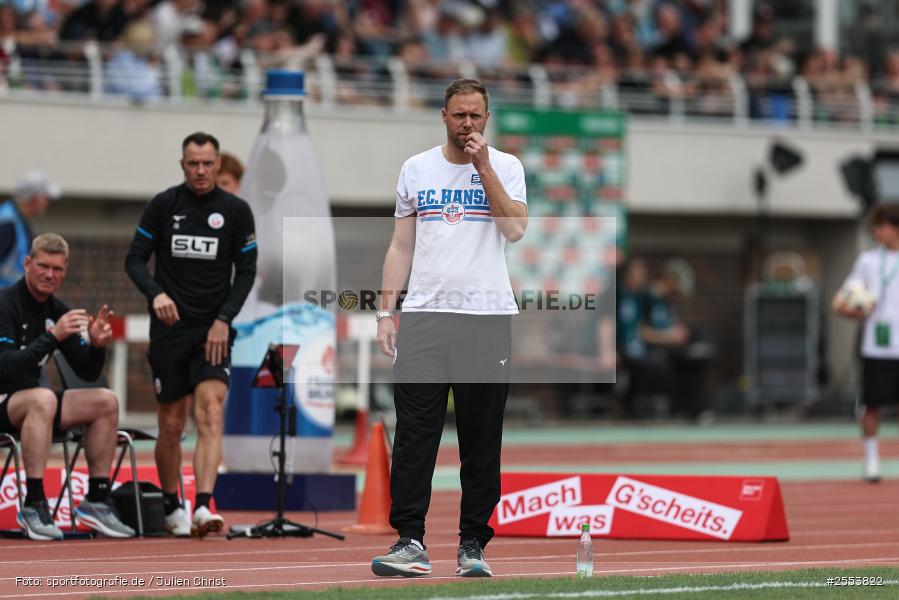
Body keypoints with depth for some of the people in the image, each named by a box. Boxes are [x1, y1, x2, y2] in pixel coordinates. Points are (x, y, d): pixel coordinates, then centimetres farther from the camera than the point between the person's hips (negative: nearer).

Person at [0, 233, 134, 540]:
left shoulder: (57, 311, 6)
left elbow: (87, 373, 7)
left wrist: (97, 345, -14)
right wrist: (52, 337, -35)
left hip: (28, 404, 8)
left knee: (106, 401, -4)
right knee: (42, 398, -37)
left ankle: (96, 501, -3)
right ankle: (34, 505, -35)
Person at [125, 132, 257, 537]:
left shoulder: (236, 211, 2)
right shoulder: (162, 206, 1)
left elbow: (246, 272, 4)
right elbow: (135, 259, 1)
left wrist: (224, 319, -8)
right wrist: (155, 293, -19)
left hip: (213, 332, -1)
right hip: (169, 328, 1)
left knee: (210, 416, -18)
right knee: (171, 426, 6)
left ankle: (203, 507, -28)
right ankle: (172, 508, 24)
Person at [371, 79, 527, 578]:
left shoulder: (505, 167, 6)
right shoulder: (416, 169, 12)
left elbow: (515, 229, -10)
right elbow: (401, 246, 13)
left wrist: (484, 166, -10)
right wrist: (387, 312, 5)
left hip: (488, 318, -1)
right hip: (424, 316, 1)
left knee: (482, 439, 1)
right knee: (414, 432, -7)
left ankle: (473, 545, 7)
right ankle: (411, 542, -9)